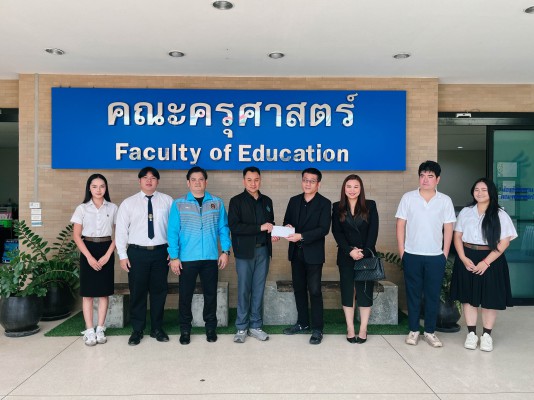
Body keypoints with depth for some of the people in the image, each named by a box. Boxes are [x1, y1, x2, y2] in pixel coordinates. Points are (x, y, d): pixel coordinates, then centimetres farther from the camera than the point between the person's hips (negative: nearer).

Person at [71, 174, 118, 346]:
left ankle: (100, 329, 13)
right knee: (88, 292, 1)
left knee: (104, 292, 4)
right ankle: (89, 331, 8)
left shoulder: (113, 208, 3)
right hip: (88, 250, -1)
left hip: (106, 251, 1)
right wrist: (89, 256, -11)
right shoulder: (82, 208, 1)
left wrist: (107, 255, -8)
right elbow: (76, 236, -2)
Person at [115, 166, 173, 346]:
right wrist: (123, 255, -1)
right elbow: (121, 230, 4)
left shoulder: (167, 201, 2)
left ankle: (157, 328, 24)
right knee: (137, 292, 6)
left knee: (159, 291, 9)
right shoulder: (128, 203, 4)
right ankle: (137, 330, 21)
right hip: (137, 252, 0)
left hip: (160, 252, 0)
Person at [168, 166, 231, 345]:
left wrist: (225, 251, -2)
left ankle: (211, 327, 26)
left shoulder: (217, 203, 5)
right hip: (187, 258, -1)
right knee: (185, 295, 7)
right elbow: (173, 232, -2)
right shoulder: (178, 204, 0)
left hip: (211, 258, 1)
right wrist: (174, 257, -7)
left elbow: (223, 228, 6)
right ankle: (185, 329, 23)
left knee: (211, 294, 11)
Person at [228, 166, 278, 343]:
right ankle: (241, 328, 14)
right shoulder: (236, 201, -3)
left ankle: (255, 326, 19)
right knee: (244, 290, 2)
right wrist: (260, 227, -17)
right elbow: (234, 226, -14)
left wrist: (273, 233, -1)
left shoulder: (267, 201, 13)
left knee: (258, 290, 8)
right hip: (245, 251, -4)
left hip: (263, 251, 4)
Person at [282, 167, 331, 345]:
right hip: (296, 252, 5)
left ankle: (317, 329, 9)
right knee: (299, 289, 14)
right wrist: (287, 227, -11)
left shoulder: (324, 203, -6)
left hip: (313, 254, -5)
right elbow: (286, 221, 13)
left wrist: (301, 236, -24)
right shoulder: (294, 201, 10)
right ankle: (303, 323, 28)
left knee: (314, 291, -2)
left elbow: (323, 229, -15)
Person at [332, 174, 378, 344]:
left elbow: (373, 231, -3)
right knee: (347, 290, 4)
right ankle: (350, 329, 12)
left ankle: (363, 329, 9)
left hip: (366, 255, -1)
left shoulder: (370, 205, 3)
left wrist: (364, 252, -15)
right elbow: (336, 232, -2)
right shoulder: (337, 207, 4)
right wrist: (350, 251, -14)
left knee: (365, 290, 1)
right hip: (346, 255, 1)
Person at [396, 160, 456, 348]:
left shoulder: (445, 200, 1)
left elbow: (448, 229, 4)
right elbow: (400, 225, 0)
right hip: (412, 255, 0)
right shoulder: (408, 197, -2)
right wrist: (402, 252, -3)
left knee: (433, 295, 8)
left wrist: (445, 255, 1)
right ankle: (413, 330, 21)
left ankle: (430, 331, 22)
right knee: (413, 294, 8)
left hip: (436, 257, 1)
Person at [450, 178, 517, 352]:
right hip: (467, 260, 2)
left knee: (490, 299, 5)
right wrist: (463, 258, -10)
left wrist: (486, 262, -15)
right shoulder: (466, 212, 5)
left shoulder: (500, 215, -4)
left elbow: (504, 242, -8)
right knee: (469, 297, 8)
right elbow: (457, 236, 4)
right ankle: (471, 333, 20)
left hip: (491, 261, -2)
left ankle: (486, 335, 21)